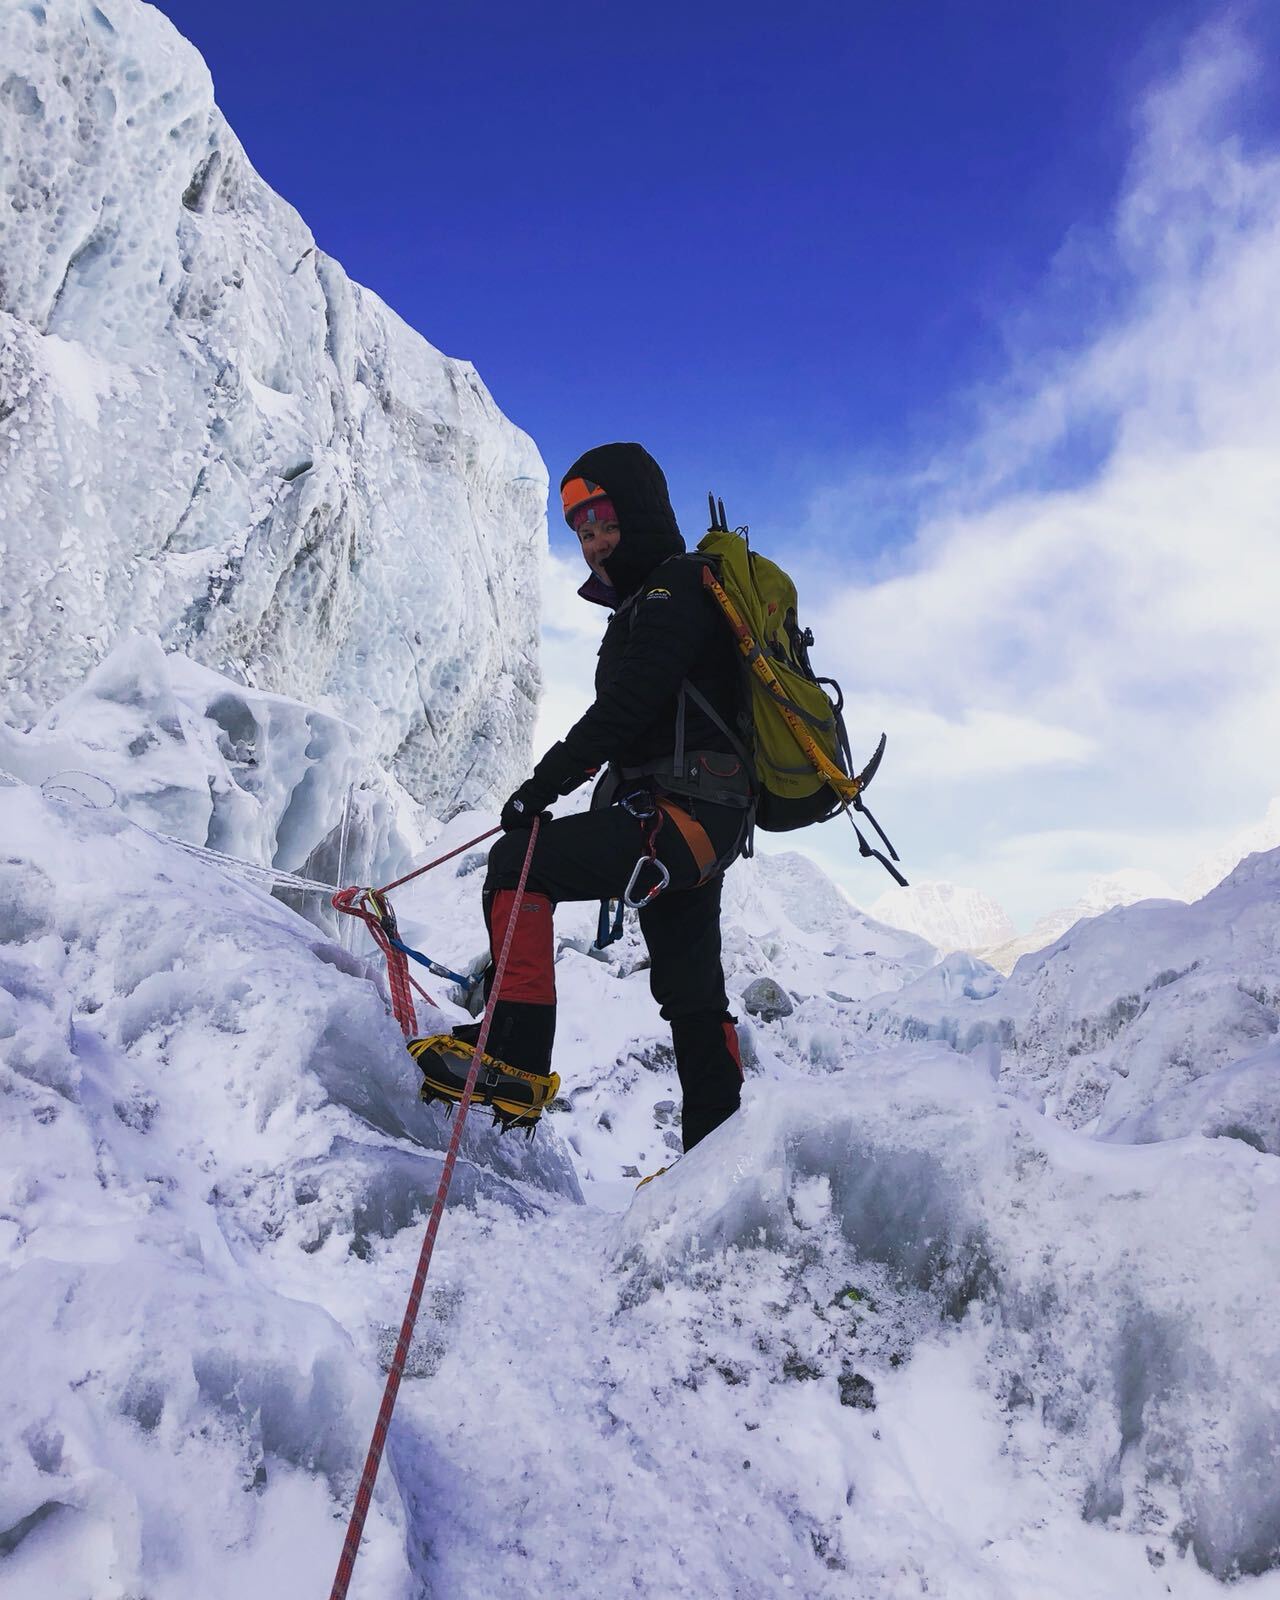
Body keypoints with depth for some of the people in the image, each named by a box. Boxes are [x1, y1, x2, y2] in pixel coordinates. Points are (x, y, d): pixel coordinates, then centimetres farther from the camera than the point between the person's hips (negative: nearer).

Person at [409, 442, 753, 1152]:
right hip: (702, 825, 11)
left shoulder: (677, 588, -8)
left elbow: (622, 709, -18)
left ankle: (515, 1056, -18)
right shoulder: (648, 603, 23)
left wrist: (540, 786, -15)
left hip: (684, 814, -11)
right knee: (691, 993, 13)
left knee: (519, 861, -17)